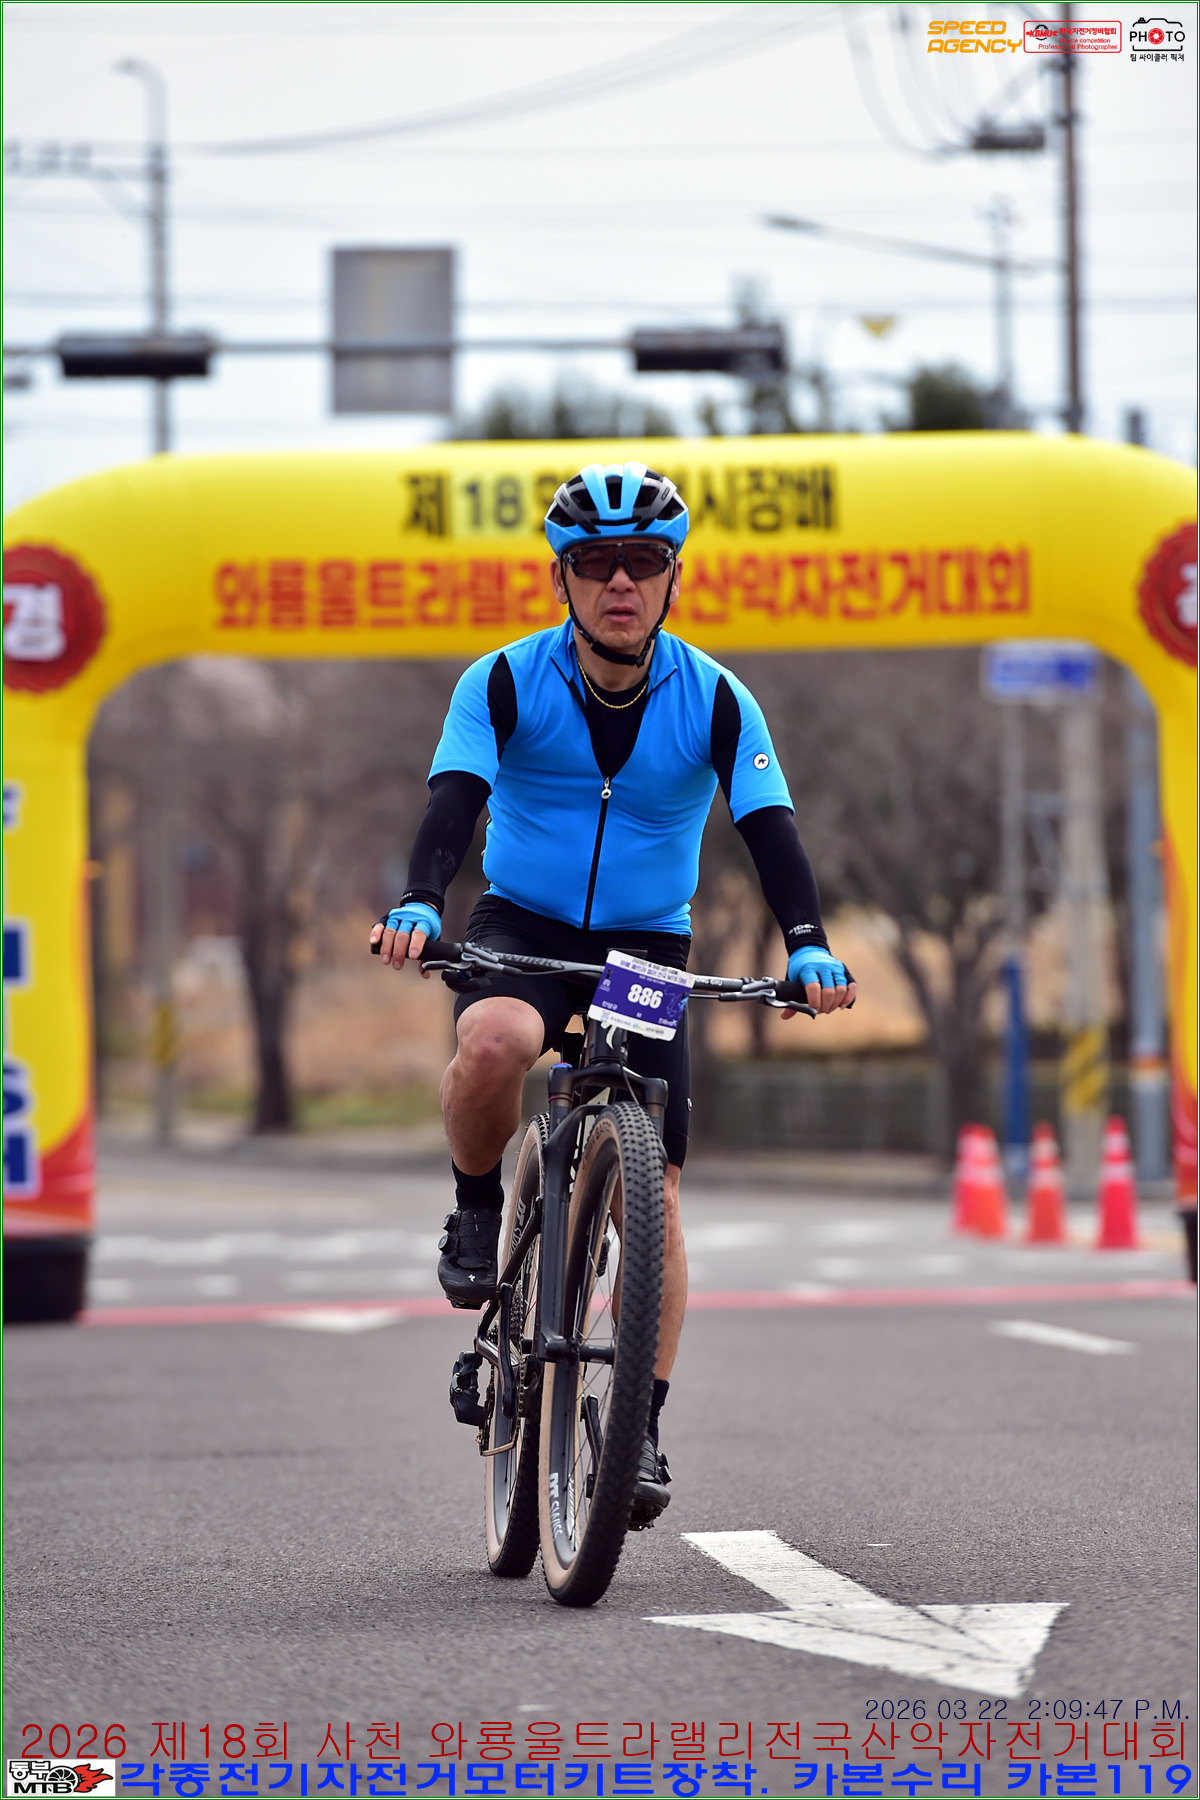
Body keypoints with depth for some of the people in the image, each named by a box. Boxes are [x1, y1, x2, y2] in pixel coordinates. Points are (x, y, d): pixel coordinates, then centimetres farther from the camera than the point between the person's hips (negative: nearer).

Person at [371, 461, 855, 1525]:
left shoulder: (716, 701, -11)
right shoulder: (506, 682, -13)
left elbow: (769, 828, -18)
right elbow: (454, 801, -25)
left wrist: (808, 946, -36)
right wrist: (418, 907, -44)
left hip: (648, 947, 1)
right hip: (522, 926, -1)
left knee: (653, 1195, -6)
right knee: (493, 1043, -37)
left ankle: (643, 1426, 2)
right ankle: (478, 1209, -8)